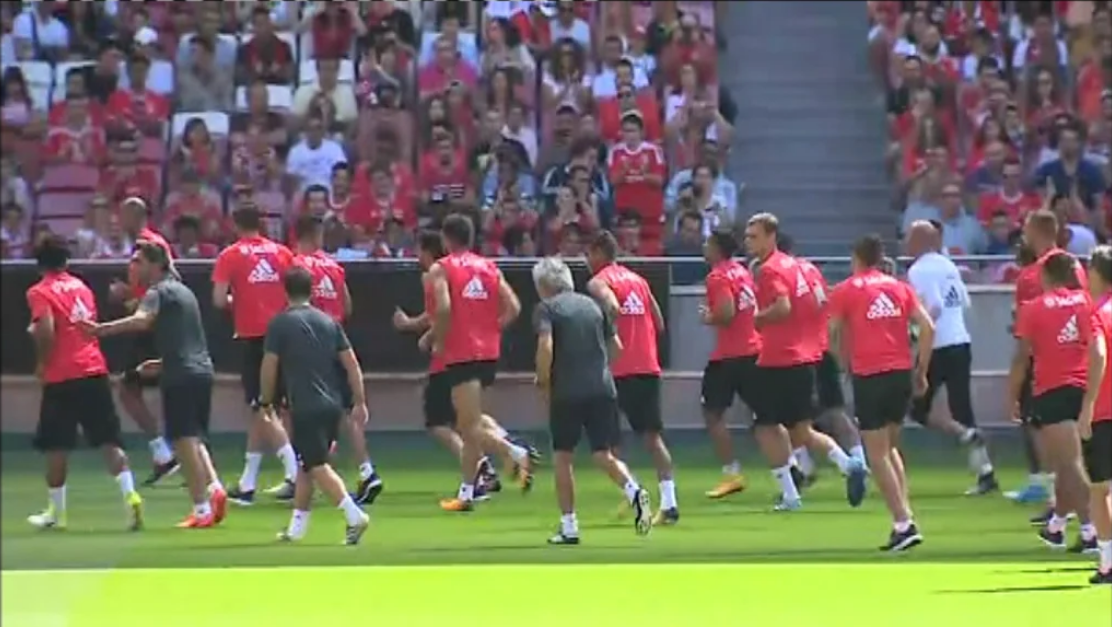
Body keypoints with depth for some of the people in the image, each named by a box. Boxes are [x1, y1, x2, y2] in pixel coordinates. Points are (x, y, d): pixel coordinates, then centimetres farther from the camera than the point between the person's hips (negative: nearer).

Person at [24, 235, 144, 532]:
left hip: (61, 377, -5)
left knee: (56, 446, 8)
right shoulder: (81, 287, 14)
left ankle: (56, 512, 16)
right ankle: (130, 495, -14)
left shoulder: (39, 293, -5)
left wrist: (42, 362, -2)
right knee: (108, 440, 3)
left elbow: (46, 331, -18)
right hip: (95, 371, 5)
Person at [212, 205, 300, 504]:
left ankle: (295, 473, -16)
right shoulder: (281, 252, 7)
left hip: (252, 337, -5)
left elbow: (219, 299, -8)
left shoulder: (230, 256, -2)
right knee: (260, 410, 13)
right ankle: (247, 483, 19)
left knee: (262, 410, -2)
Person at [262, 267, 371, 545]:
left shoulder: (280, 324, -5)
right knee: (306, 465, 17)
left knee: (317, 466, -5)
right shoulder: (328, 322, 10)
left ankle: (354, 515, -22)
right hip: (333, 405, 6)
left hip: (305, 406, -6)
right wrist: (360, 402, 12)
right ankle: (297, 526, 23)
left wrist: (266, 400, 9)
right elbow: (351, 363, 8)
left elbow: (269, 366, -5)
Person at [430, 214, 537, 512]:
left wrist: (437, 339, -4)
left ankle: (517, 453, -29)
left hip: (461, 354, -6)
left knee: (471, 427, -6)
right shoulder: (490, 268, 12)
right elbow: (513, 307, 4)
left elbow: (444, 308, -19)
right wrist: (491, 329, 14)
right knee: (469, 422, 16)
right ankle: (466, 493, 13)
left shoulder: (440, 269, -4)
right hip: (489, 351, 6)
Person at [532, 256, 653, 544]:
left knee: (562, 457, 9)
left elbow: (546, 348, -15)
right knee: (604, 455, 8)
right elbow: (616, 346, 16)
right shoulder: (592, 305, 15)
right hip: (602, 389, 4)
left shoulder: (547, 308, -1)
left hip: (567, 392, -4)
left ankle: (569, 527, 9)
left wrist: (543, 385, -4)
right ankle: (634, 491, -22)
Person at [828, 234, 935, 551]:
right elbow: (927, 327, 4)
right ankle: (904, 516, 9)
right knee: (890, 448, 20)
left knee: (878, 455, 0)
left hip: (869, 376, -4)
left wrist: (847, 362, 17)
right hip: (902, 372, 4)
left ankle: (903, 523, -10)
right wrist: (921, 372, 10)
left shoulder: (845, 291, 3)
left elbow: (834, 334, 1)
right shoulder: (900, 288, 12)